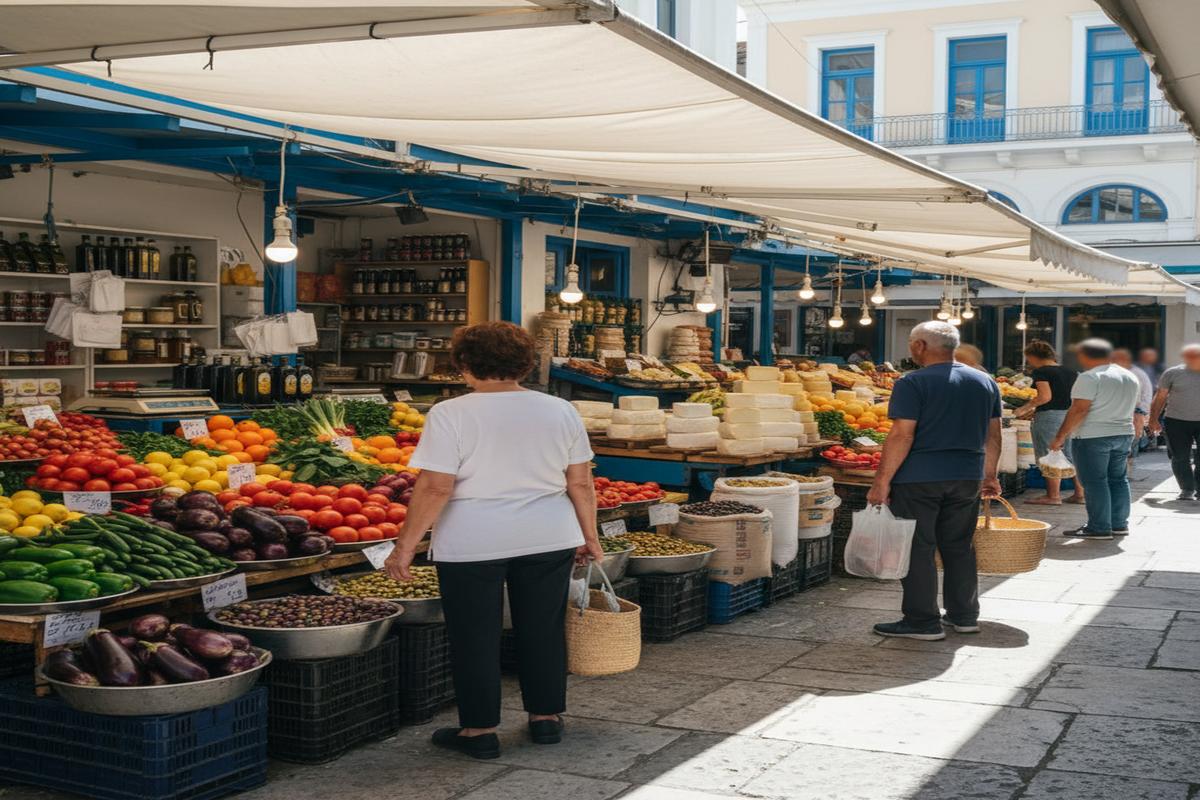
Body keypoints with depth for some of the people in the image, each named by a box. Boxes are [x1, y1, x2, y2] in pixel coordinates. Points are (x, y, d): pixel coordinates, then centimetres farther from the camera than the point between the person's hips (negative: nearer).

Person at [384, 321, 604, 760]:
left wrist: (405, 546, -9)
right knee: (543, 629, 15)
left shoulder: (451, 415, -10)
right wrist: (589, 537, 15)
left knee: (475, 637, 7)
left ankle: (479, 730, 14)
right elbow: (581, 483, 5)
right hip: (548, 540, 4)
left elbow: (434, 488, -15)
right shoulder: (561, 411, 2)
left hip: (472, 543, -4)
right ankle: (546, 717, 24)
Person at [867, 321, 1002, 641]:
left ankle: (923, 622, 5)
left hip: (919, 479, -6)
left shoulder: (913, 384, -11)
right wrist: (989, 476, 23)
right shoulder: (985, 382, 9)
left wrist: (882, 481, -12)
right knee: (959, 546, 16)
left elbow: (901, 436, -16)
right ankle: (964, 615, 23)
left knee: (918, 549, 2)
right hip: (967, 477, 6)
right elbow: (993, 435, 13)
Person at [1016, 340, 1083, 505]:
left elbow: (1045, 396, -20)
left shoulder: (1041, 372, -9)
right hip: (1071, 415, 8)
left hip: (1050, 416, -8)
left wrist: (1024, 409, -9)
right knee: (1072, 455, 12)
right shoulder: (1070, 371, 14)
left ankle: (1053, 496, 0)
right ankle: (1080, 493, 14)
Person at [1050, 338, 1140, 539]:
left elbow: (1078, 410, -18)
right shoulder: (1130, 377, 13)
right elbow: (1130, 407, 18)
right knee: (1118, 479, 14)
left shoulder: (1090, 377, -14)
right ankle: (1119, 524, 19)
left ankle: (1099, 528, -2)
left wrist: (1060, 437, -15)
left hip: (1092, 436, -8)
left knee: (1094, 481, -3)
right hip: (1124, 434, 8)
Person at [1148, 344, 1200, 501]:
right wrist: (1153, 420, 1)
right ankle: (1187, 489, 12)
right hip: (1176, 422, 0)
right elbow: (1160, 397, 5)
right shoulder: (1172, 374, 1)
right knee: (1180, 459, 2)